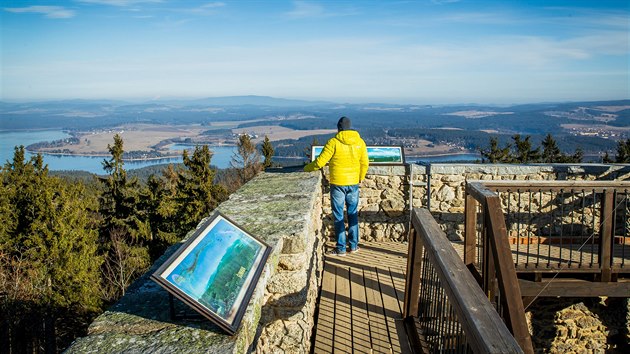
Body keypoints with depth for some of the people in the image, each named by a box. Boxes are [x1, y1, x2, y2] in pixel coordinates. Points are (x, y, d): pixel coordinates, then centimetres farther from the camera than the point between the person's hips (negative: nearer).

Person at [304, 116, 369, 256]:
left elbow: (320, 162, -13)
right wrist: (361, 178, 22)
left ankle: (341, 248, 9)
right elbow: (364, 163, 4)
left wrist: (306, 169, 4)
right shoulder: (360, 142, 1)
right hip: (353, 183, 4)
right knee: (353, 214, 15)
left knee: (338, 216, 5)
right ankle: (353, 246, 21)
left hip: (338, 184, -4)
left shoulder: (333, 142, -12)